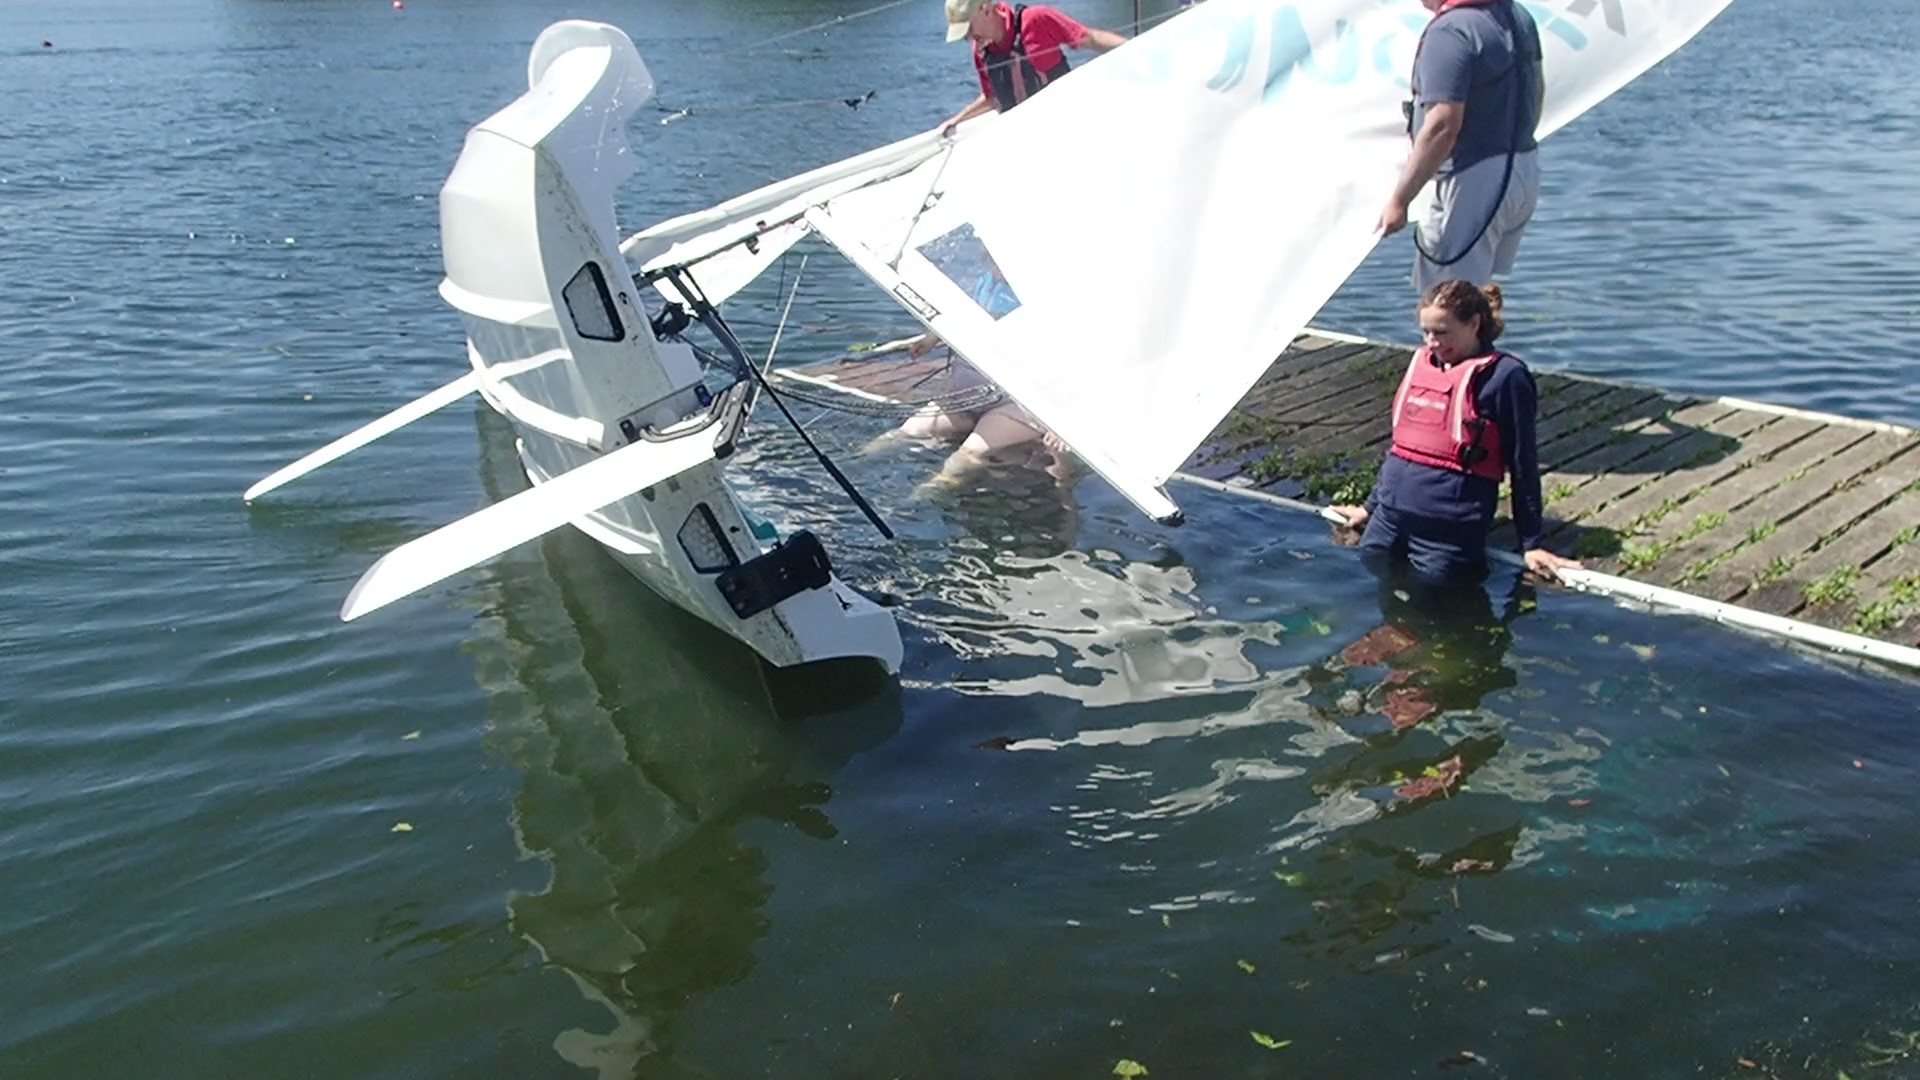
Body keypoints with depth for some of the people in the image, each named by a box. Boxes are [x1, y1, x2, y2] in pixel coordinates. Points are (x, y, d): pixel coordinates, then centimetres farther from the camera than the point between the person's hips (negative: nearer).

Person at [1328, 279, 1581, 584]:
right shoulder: (1421, 361, 11)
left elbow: (1523, 463, -6)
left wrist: (1531, 545, -5)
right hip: (1391, 511, 6)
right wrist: (1371, 506, 25)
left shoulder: (1504, 376, -8)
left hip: (1451, 524, -6)